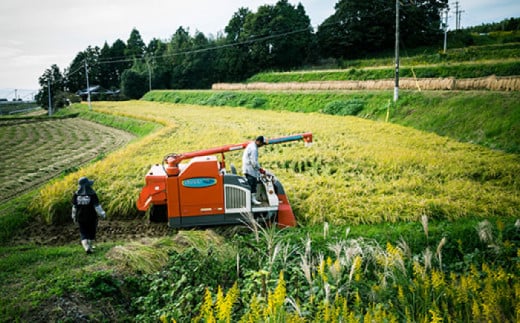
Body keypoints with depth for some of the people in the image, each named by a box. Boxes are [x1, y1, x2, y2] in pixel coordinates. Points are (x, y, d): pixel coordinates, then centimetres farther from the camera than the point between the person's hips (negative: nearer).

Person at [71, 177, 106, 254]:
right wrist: (102, 214, 0)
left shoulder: (76, 194, -5)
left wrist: (74, 216, 15)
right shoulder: (92, 194, -15)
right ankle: (89, 246, 29)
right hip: (91, 217, -2)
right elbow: (97, 206, -14)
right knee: (91, 231, 18)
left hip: (81, 217, 2)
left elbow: (74, 207, 2)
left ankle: (86, 247, -14)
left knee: (83, 234, 7)